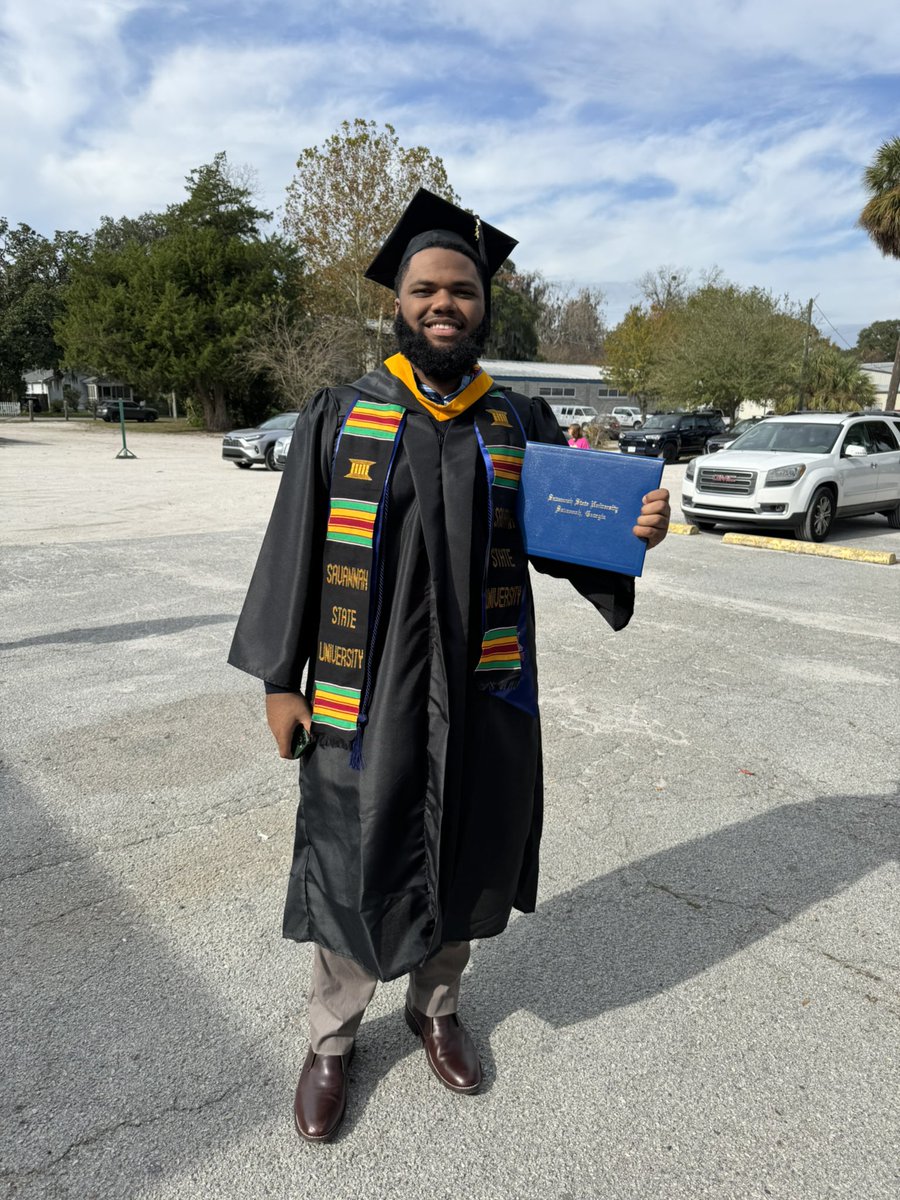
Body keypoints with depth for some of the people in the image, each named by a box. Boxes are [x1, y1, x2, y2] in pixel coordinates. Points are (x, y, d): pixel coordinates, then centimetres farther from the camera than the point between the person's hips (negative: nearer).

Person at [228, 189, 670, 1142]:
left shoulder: (521, 424, 2)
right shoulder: (340, 417, -2)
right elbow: (294, 551, -1)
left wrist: (630, 530, -17)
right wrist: (279, 677, -3)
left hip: (481, 694, 2)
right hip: (364, 693, -1)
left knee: (459, 860, 17)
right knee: (353, 871, 11)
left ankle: (436, 1008, 45)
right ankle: (331, 1038, 38)